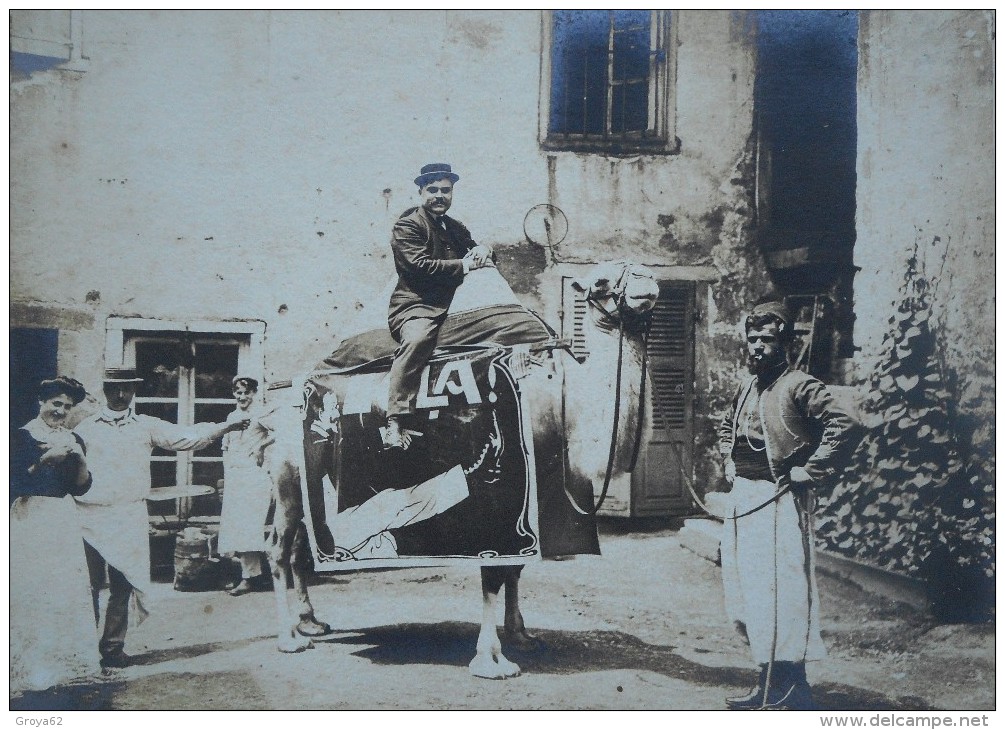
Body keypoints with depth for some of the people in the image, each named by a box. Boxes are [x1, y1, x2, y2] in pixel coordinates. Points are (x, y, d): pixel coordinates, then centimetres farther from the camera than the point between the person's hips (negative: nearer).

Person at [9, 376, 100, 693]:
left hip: (63, 519, 5)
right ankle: (30, 665, 5)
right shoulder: (21, 436, -5)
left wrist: (80, 457, -8)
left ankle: (64, 656, 19)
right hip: (29, 517, -5)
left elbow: (82, 486, 8)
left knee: (66, 588, 8)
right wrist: (45, 458, -20)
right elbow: (14, 480, -14)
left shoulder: (73, 440, 11)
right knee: (30, 587, -4)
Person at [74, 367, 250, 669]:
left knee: (122, 586, 5)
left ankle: (112, 647, 15)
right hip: (89, 517, -1)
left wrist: (224, 426, -11)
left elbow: (184, 437, 0)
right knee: (87, 585, -1)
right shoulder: (86, 428, 6)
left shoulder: (146, 426, 8)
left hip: (129, 518, 1)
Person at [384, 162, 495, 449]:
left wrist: (482, 250, 5)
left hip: (451, 307, 8)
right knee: (416, 340, -39)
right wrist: (465, 265, -11)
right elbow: (420, 266, -13)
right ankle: (395, 423, -46)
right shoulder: (408, 225, 1)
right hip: (417, 306, -8)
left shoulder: (455, 227, 26)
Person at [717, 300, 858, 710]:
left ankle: (788, 694, 0)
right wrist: (729, 461, 19)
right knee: (746, 595, 12)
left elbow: (842, 425, -22)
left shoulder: (799, 386, -11)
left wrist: (811, 471, -20)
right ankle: (770, 685, 22)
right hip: (742, 499, 9)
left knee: (779, 595, -8)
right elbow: (726, 427, 34)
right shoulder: (746, 389, 14)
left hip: (778, 502, -9)